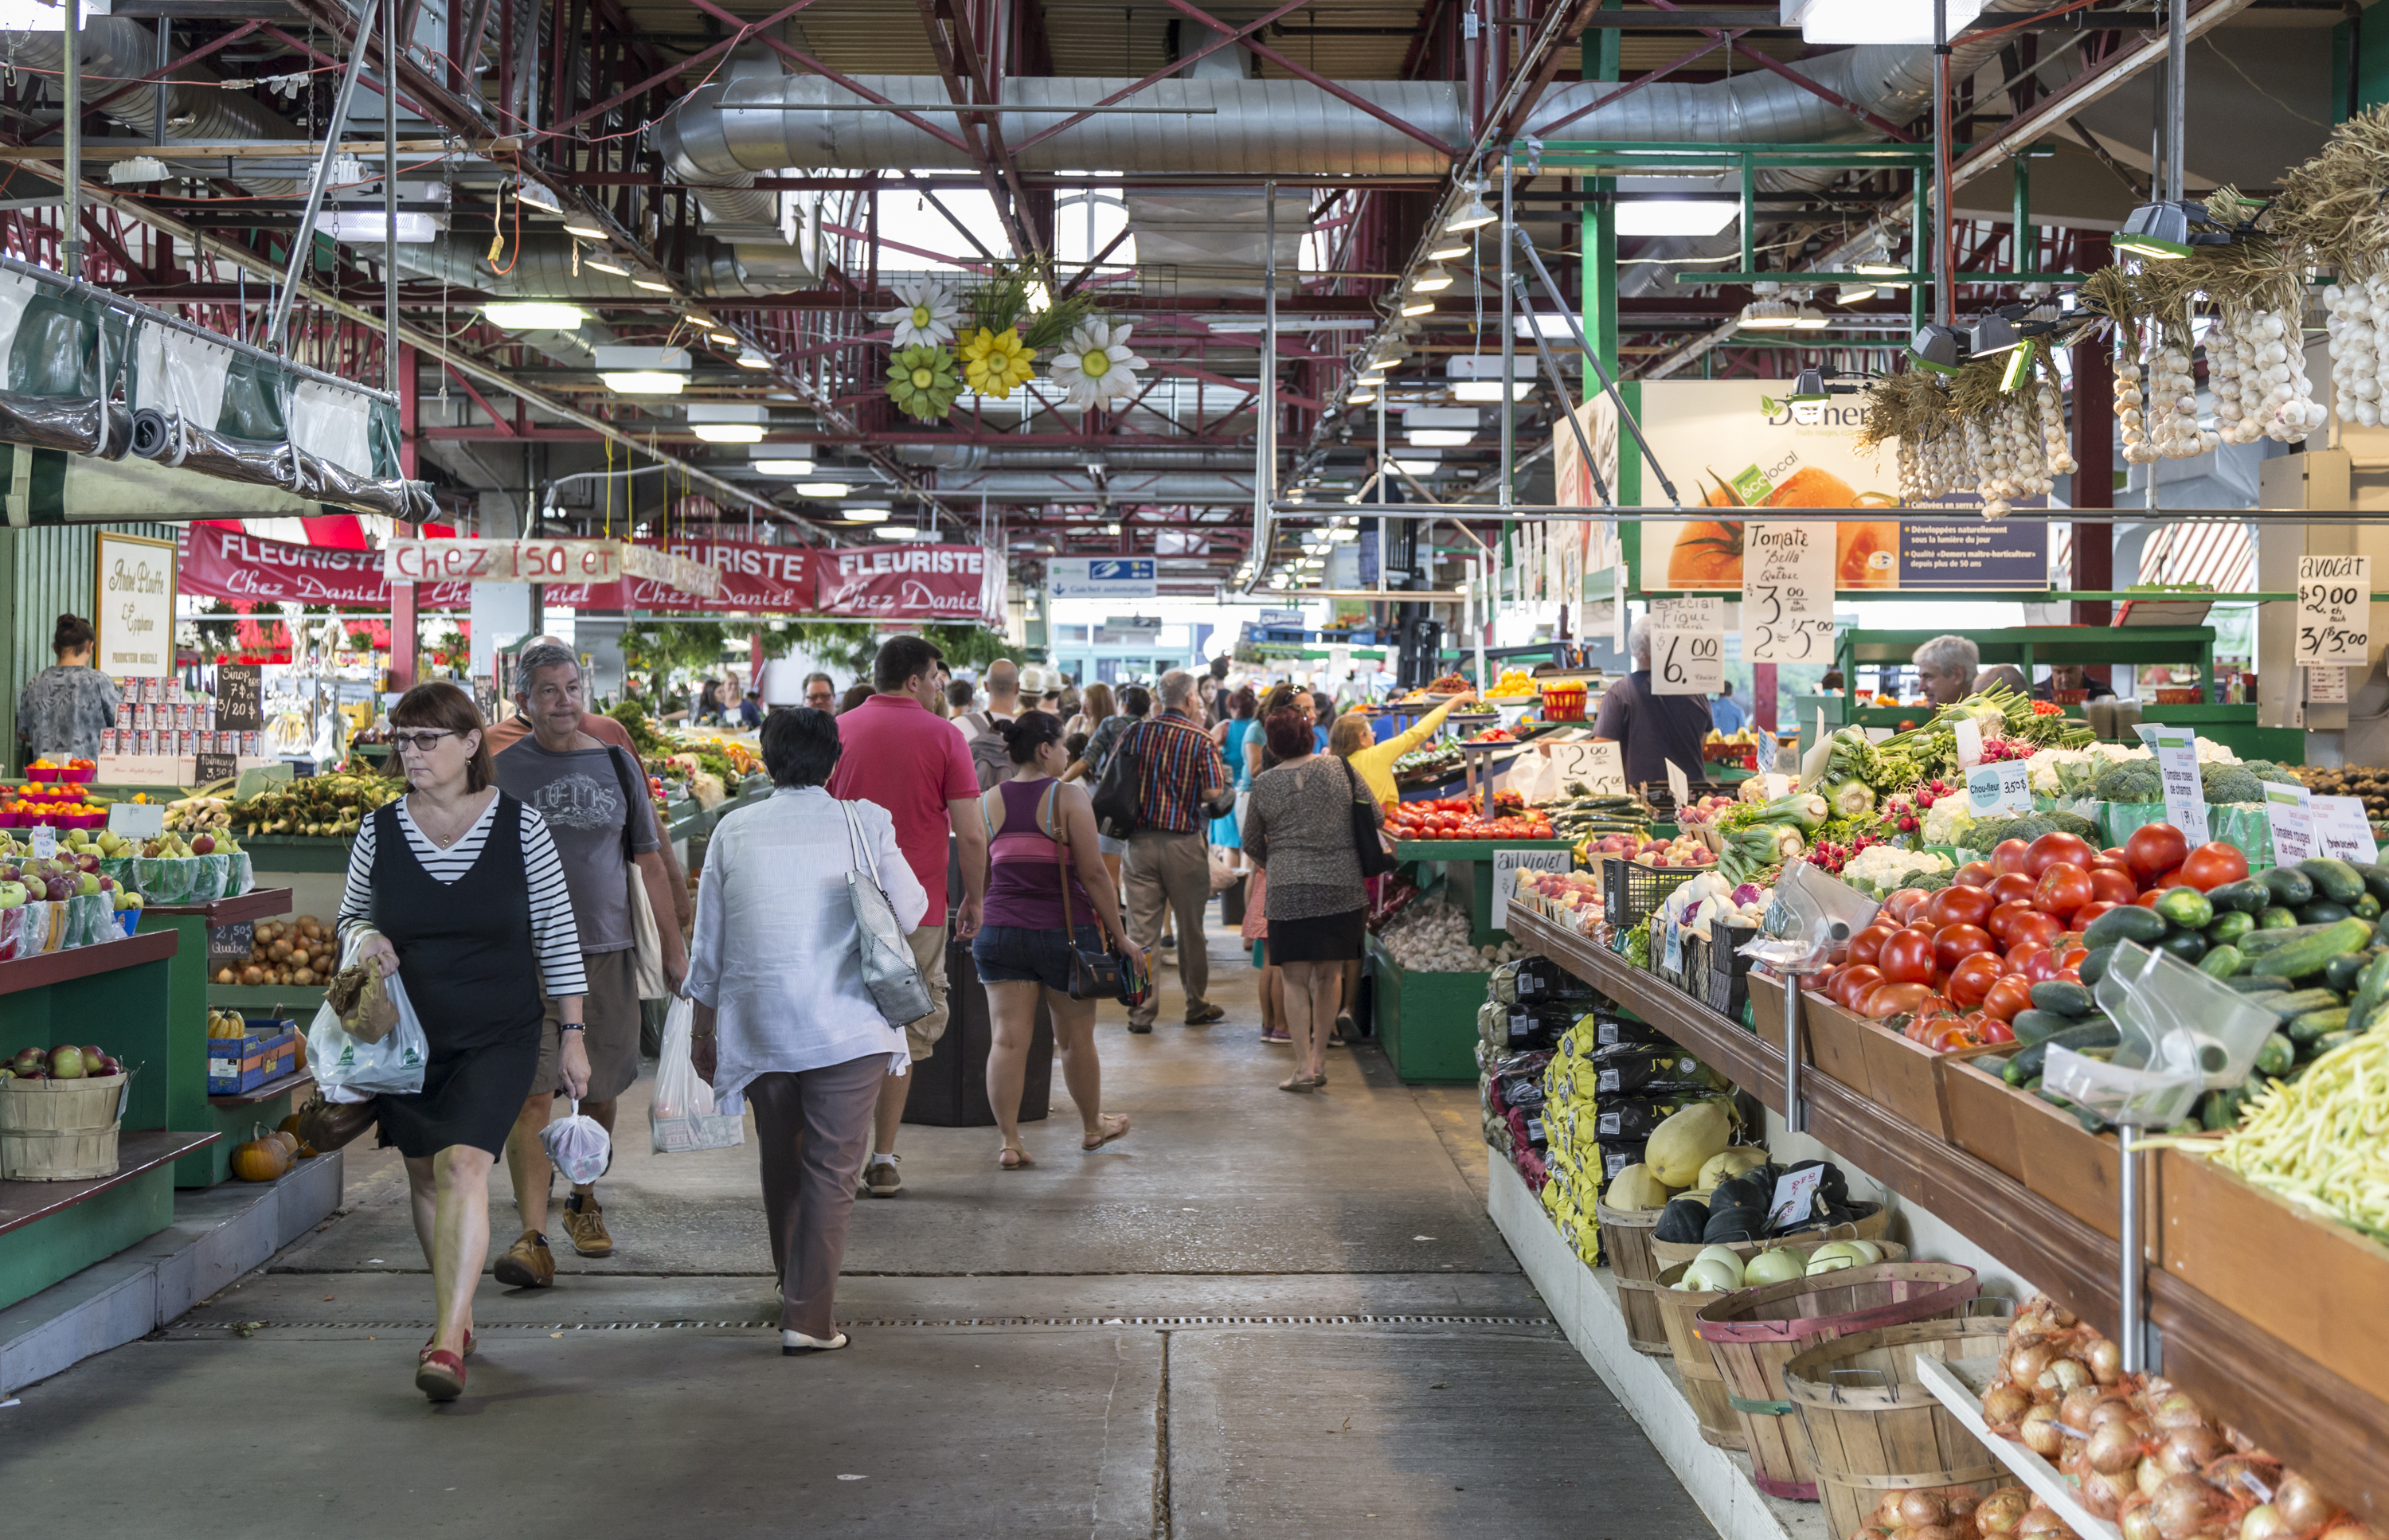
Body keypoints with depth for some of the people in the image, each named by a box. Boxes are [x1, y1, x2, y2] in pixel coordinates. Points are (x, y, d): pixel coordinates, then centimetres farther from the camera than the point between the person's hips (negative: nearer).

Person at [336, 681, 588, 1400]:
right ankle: (457, 1313, 32)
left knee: (464, 1165, -17)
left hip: (498, 1036, -3)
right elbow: (350, 915, 14)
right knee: (425, 1175, 13)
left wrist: (571, 1033, -1)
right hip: (408, 1036, 3)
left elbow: (556, 932, -1)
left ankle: (448, 1343, -19)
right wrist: (366, 939, -11)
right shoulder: (379, 831, -1)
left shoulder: (519, 824, -7)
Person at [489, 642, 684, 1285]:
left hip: (607, 950, 3)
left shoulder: (616, 764, 8)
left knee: (599, 1090, 11)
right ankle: (533, 1237, -12)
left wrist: (673, 947, 10)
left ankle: (585, 1201, 33)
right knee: (532, 1093, -11)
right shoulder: (501, 772, 1)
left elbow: (648, 862, 12)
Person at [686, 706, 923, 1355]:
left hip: (759, 1026, 3)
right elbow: (910, 911, 5)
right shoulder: (864, 822, -3)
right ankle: (809, 1317, -3)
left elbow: (710, 942, 9)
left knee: (781, 1162, 20)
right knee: (832, 1169, 2)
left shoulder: (733, 830, 5)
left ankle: (795, 1288, 37)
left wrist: (702, 1025, 19)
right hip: (848, 1026, -3)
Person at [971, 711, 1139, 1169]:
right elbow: (1093, 874, -11)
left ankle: (1009, 1141, -1)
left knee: (1009, 1039, 2)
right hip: (1064, 931, -3)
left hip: (999, 930, 3)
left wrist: (980, 924, 26)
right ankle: (1092, 1127, 31)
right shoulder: (1069, 796, -8)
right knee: (1076, 1038, 13)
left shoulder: (988, 801, 5)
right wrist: (1119, 936, -5)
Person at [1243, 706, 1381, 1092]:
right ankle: (1319, 1057, 20)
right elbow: (1375, 816, 6)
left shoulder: (1264, 785, 1)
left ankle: (1304, 1066, -2)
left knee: (1296, 978, 4)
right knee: (1329, 975, 14)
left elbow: (1251, 842, 12)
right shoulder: (1338, 767, 0)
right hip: (1343, 885, 1)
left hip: (1289, 889, -1)